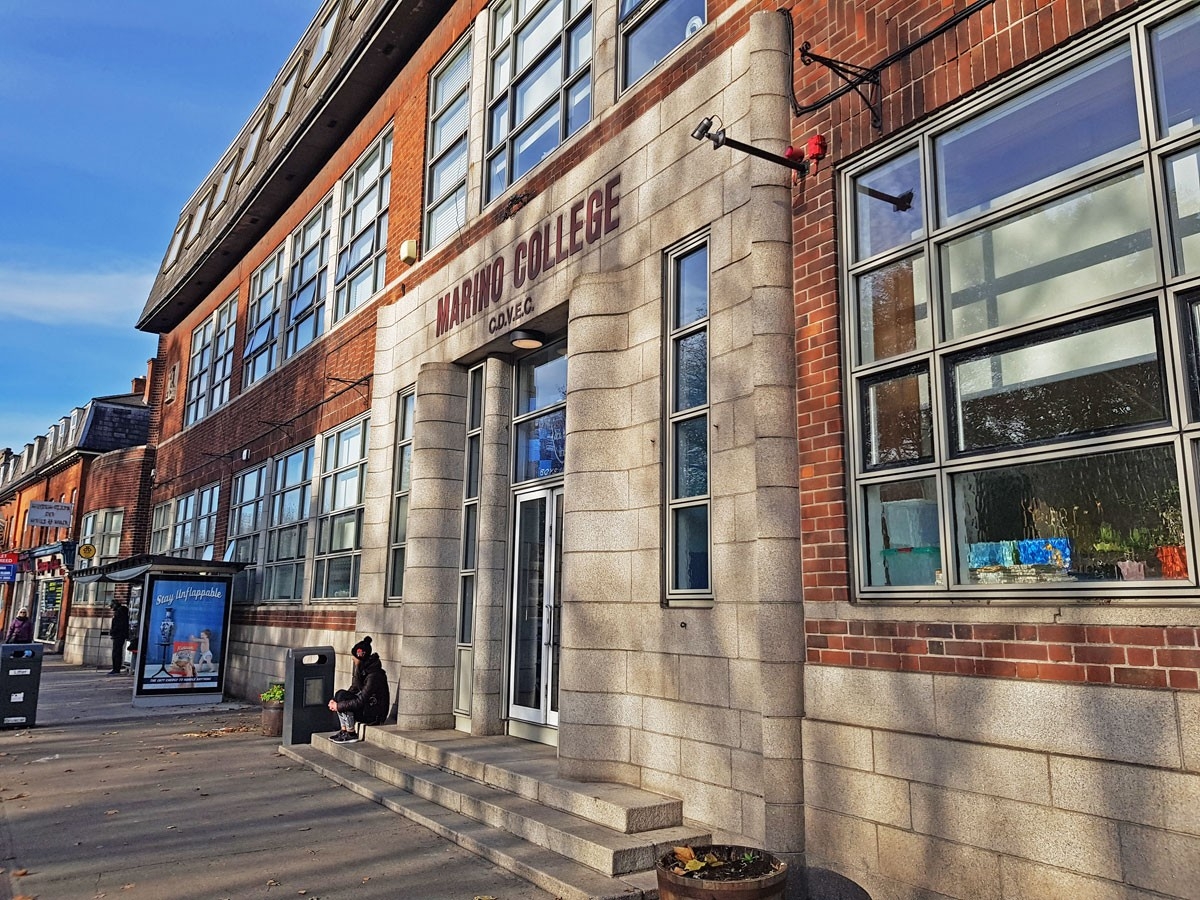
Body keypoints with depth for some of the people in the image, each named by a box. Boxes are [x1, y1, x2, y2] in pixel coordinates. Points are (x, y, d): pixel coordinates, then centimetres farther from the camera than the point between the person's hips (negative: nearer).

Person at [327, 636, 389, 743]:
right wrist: (335, 701, -4)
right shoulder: (363, 669, 5)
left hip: (374, 715, -9)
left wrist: (339, 706, -17)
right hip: (366, 708, 9)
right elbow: (354, 689, 10)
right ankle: (344, 730, 0)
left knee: (342, 696, -19)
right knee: (340, 694, -1)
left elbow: (360, 701, -25)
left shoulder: (374, 675, -24)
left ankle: (351, 734, -11)